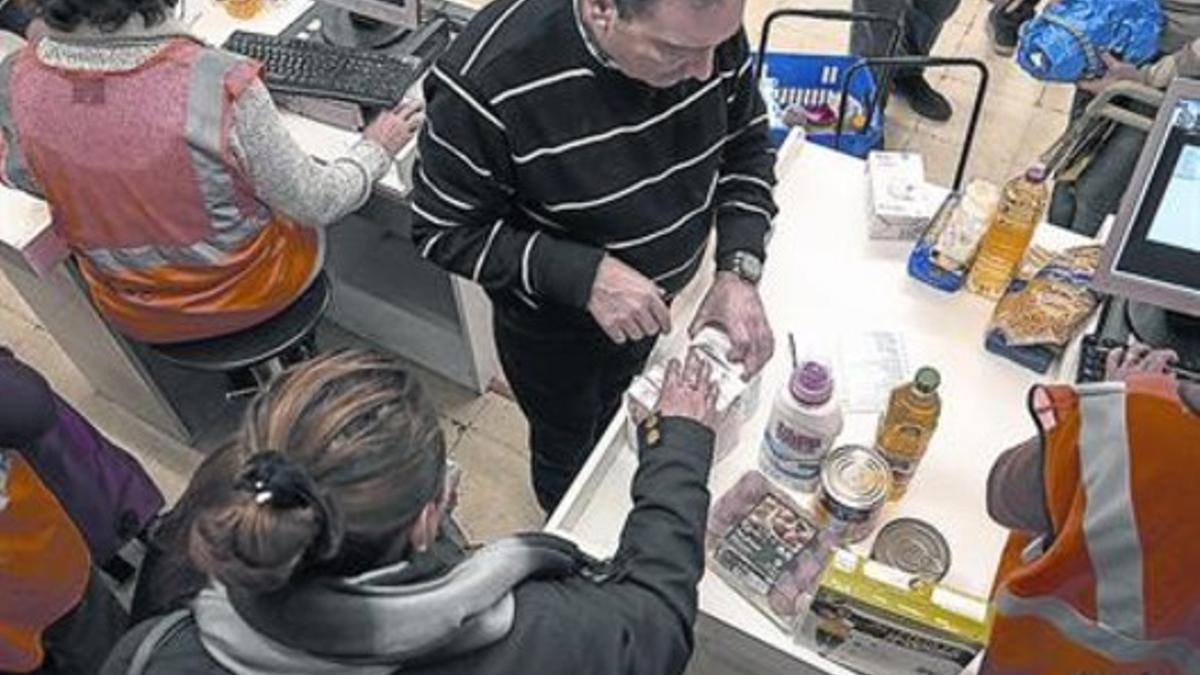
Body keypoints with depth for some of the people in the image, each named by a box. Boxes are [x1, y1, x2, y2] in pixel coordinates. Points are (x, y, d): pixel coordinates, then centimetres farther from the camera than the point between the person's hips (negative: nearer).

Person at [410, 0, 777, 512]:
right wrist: (584, 276, -36)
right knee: (568, 442, 24)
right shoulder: (487, 81, -38)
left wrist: (739, 269, -21)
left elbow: (745, 144, -6)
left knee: (615, 414, 33)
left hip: (650, 296, 4)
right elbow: (442, 232, -25)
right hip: (550, 324, -4)